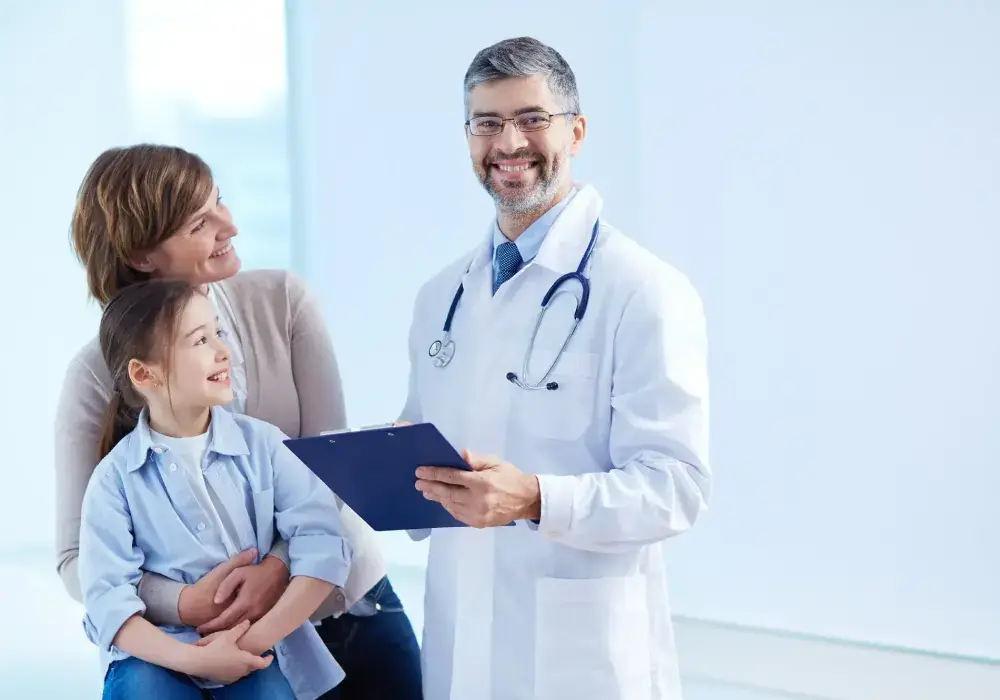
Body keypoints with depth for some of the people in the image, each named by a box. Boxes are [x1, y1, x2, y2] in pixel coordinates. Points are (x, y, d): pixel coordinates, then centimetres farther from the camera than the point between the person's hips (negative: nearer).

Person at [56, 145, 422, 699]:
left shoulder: (281, 300, -6)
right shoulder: (98, 375, -11)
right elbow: (77, 559, -11)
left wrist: (279, 565, -26)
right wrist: (186, 604, -27)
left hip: (357, 604, 3)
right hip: (246, 640, -2)